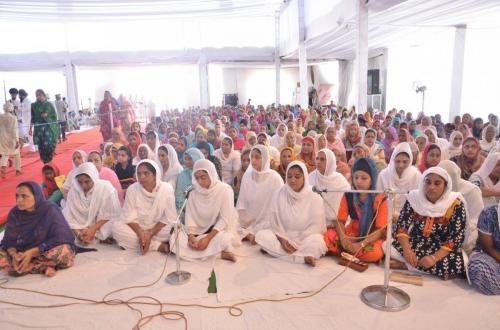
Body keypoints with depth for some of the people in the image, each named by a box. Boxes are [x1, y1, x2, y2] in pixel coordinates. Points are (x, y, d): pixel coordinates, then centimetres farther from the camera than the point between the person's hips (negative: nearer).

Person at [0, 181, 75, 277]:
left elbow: (59, 238, -19)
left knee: (64, 251, -36)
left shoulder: (50, 210, -16)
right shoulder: (14, 213, -4)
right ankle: (43, 268, -23)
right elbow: (9, 239, -2)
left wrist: (32, 252, -25)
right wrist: (14, 254, -24)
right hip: (23, 254, 4)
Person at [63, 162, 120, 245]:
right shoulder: (73, 191, -4)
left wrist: (93, 229, -20)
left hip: (101, 228, -3)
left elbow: (110, 215, -12)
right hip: (80, 229, 3)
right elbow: (70, 216, -7)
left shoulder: (106, 188, -13)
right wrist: (78, 233, -23)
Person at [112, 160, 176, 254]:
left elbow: (169, 218, -12)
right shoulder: (132, 189, -8)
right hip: (137, 229, 3)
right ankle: (159, 246, -24)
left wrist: (150, 234, -21)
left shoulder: (166, 189, -13)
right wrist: (141, 234, -27)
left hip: (159, 229, -2)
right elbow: (129, 217, -10)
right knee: (117, 226, -26)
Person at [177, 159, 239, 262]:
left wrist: (207, 238, -24)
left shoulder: (225, 190, -12)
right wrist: (191, 236, -20)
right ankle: (220, 254, -22)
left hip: (221, 230, -6)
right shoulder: (193, 194, 2)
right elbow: (190, 218, -1)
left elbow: (225, 219, -16)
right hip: (200, 231, 6)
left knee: (223, 239, -41)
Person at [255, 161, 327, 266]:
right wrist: (282, 239, -17)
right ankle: (303, 257, -27)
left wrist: (296, 244, -19)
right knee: (261, 235, -24)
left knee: (316, 243, -35)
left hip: (305, 239, -3)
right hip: (283, 237, 3)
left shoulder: (315, 199, -8)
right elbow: (275, 222, -2)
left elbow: (315, 226, -11)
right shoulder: (279, 195, -2)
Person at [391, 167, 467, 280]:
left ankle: (405, 264, -19)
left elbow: (456, 238, -17)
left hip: (442, 249, 1)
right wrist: (406, 249, -29)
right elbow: (401, 226, -10)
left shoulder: (456, 204, -13)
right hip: (416, 244, 0)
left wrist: (434, 257, -30)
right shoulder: (414, 198, -7)